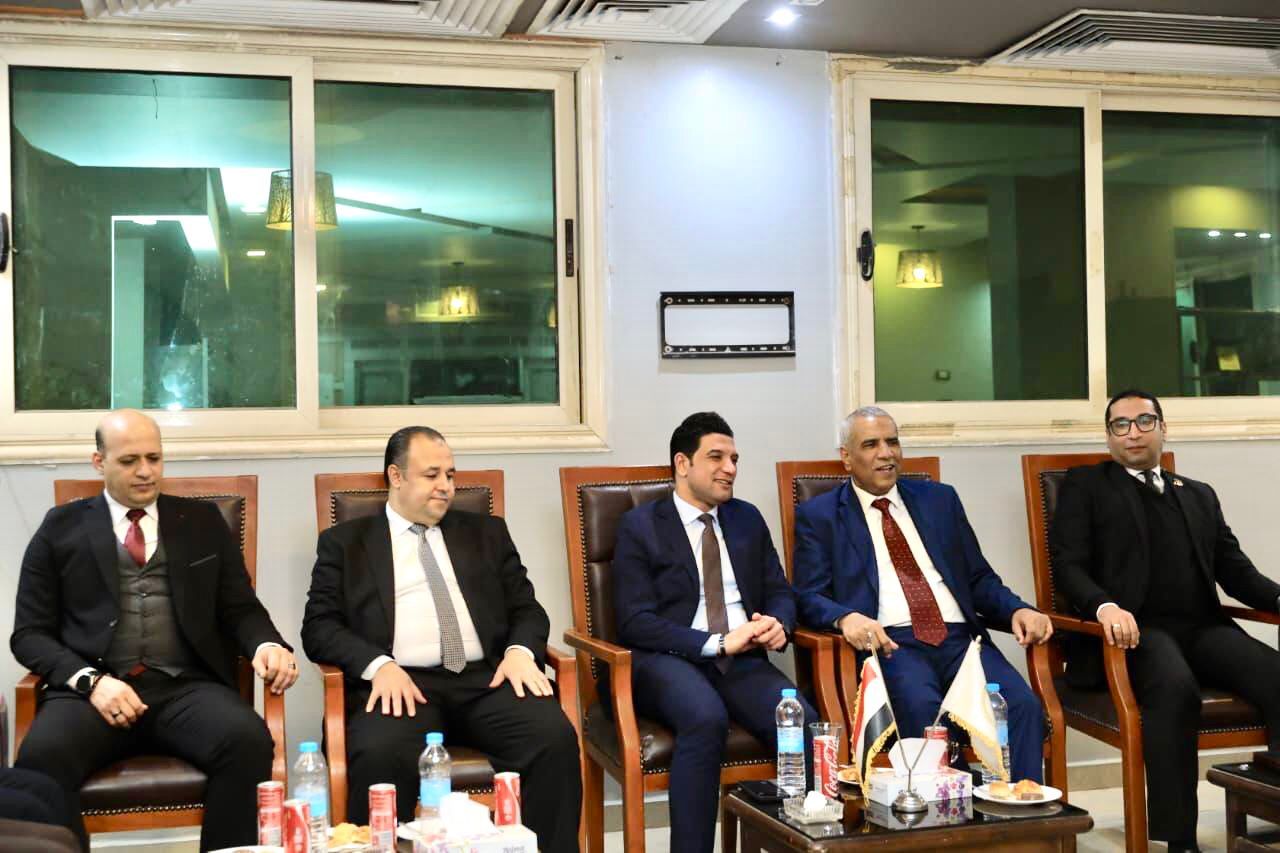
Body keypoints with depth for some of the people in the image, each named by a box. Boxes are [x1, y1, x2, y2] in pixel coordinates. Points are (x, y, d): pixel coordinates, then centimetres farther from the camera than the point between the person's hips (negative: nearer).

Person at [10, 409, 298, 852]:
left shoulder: (203, 521, 17)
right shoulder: (62, 527, 14)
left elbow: (240, 609, 15)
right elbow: (30, 633, 10)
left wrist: (267, 644, -10)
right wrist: (89, 680, -9)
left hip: (188, 687, 1)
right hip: (93, 689, 0)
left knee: (248, 741, -32)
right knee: (42, 755, -34)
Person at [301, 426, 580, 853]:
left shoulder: (486, 533, 22)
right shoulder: (345, 542, 14)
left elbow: (526, 609, 18)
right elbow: (319, 627, 5)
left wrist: (521, 651, -5)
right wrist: (379, 664, -14)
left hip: (485, 679, 2)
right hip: (400, 684, -2)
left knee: (555, 736, -27)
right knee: (379, 754, -35)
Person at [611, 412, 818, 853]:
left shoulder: (748, 519, 17)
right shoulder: (640, 526, 2)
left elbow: (781, 592, 18)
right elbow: (635, 621, -7)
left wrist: (779, 624, -7)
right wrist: (717, 643, -17)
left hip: (742, 660, 4)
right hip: (669, 661, -4)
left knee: (805, 726, -27)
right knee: (706, 718, -37)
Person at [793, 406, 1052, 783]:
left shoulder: (939, 499, 21)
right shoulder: (819, 515, 10)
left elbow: (979, 578, 21)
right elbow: (809, 597, 1)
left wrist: (1018, 609, 0)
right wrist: (846, 617, -22)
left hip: (960, 636, 4)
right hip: (889, 642, -3)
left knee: (1023, 705, -24)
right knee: (923, 710, -35)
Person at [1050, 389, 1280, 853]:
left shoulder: (1200, 495, 27)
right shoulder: (1085, 485, 13)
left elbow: (1234, 568, 19)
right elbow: (1068, 565, 1)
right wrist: (1105, 605, -20)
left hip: (1203, 628, 4)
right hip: (1136, 628, -4)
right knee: (1176, 688, -36)